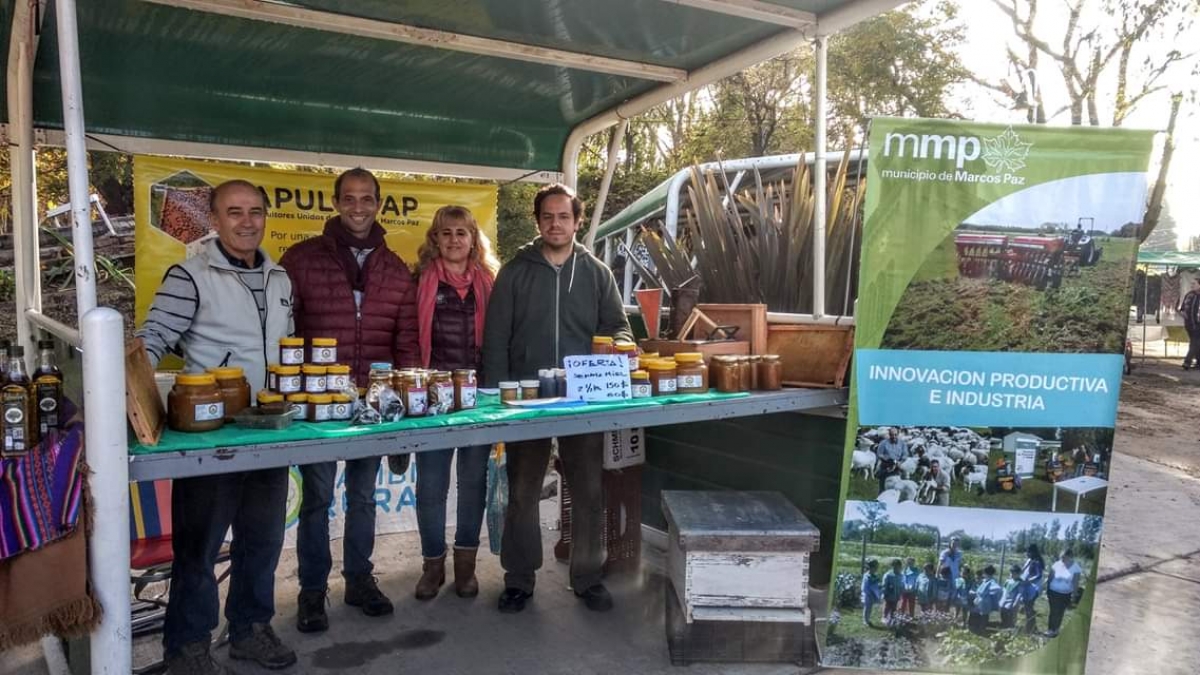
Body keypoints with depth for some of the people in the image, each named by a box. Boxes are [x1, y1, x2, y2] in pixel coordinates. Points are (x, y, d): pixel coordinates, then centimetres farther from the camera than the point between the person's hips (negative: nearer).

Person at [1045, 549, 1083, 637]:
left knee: (1060, 612, 9)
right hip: (1053, 592, 0)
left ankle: (1055, 630, 24)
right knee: (1053, 611, 8)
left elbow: (1075, 583, -5)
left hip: (1066, 595, 0)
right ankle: (1050, 629, 21)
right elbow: (1050, 579, -1)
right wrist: (1047, 590, 2)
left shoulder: (1075, 568, -11)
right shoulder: (1056, 565, -9)